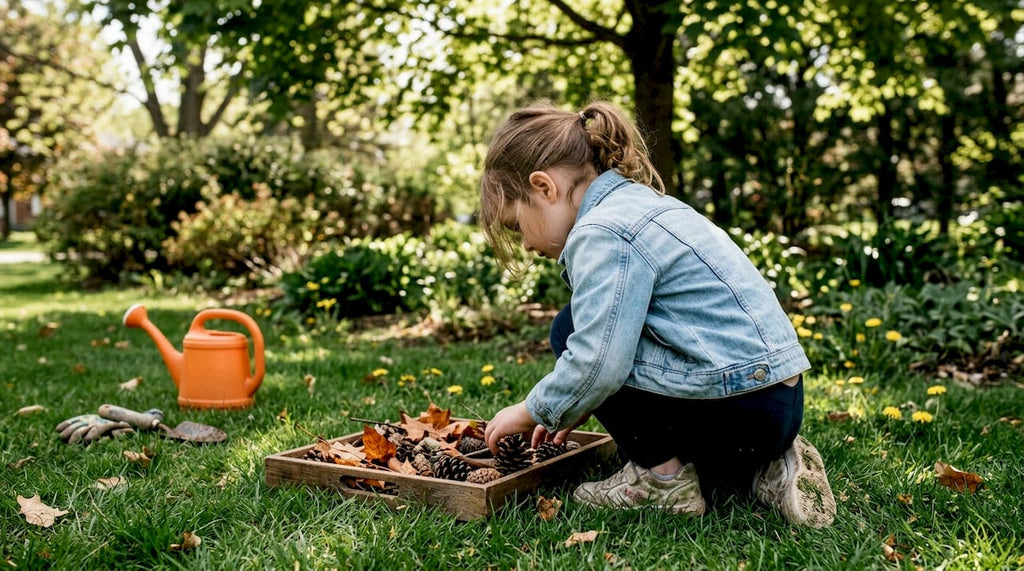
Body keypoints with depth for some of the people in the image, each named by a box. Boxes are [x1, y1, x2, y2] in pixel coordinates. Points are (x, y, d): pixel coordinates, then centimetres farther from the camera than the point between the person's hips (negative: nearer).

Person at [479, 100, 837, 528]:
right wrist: (570, 408, 22)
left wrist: (534, 411, -5)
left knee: (568, 332, -6)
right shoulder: (639, 204, 16)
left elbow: (597, 361, -23)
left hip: (740, 411, -10)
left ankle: (663, 477, 1)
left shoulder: (602, 232, -16)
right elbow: (619, 335, 23)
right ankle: (766, 467, 15)